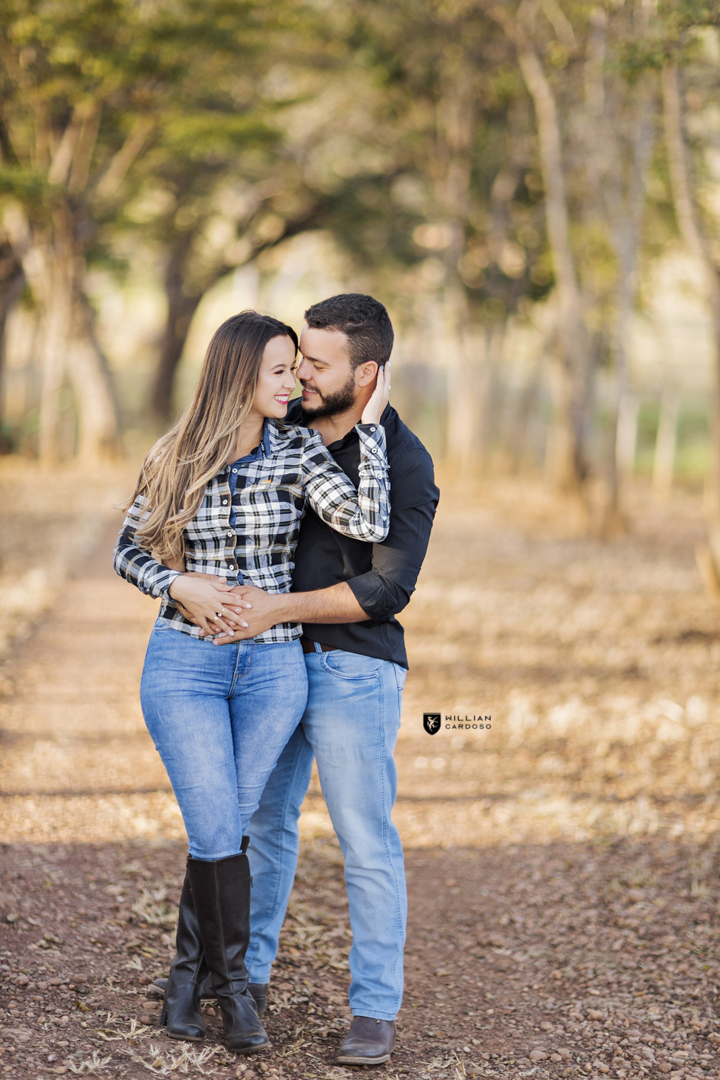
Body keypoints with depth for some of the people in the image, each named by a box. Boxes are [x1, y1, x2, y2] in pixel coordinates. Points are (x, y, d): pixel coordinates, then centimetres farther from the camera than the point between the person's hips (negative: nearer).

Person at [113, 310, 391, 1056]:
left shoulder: (298, 453, -4)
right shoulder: (175, 459, -4)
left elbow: (370, 525, -18)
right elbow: (129, 552, 6)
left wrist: (369, 422, -15)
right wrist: (181, 587, -13)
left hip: (272, 667, 1)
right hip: (184, 665, -1)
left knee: (222, 829, 7)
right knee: (217, 831, -8)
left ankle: (189, 969, 27)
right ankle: (231, 979, 11)